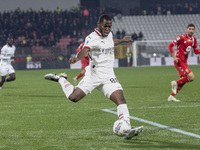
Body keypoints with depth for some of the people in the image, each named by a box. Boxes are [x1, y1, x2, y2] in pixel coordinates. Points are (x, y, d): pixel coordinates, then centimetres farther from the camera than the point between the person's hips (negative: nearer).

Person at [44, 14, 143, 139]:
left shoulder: (109, 34, 12)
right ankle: (61, 79, 21)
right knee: (73, 97, -8)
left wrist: (122, 41, 51)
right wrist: (77, 58, -54)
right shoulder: (92, 38, -13)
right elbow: (85, 50, -34)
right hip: (93, 75, -5)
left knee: (120, 99, -14)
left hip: (108, 77, 5)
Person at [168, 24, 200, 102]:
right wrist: (174, 57, -17)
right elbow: (170, 45, -11)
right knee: (191, 77, -17)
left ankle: (171, 96, 18)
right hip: (179, 61, -9)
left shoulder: (194, 39, 10)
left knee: (183, 79, 10)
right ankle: (176, 83, 3)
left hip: (184, 62, 9)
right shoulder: (182, 37, -13)